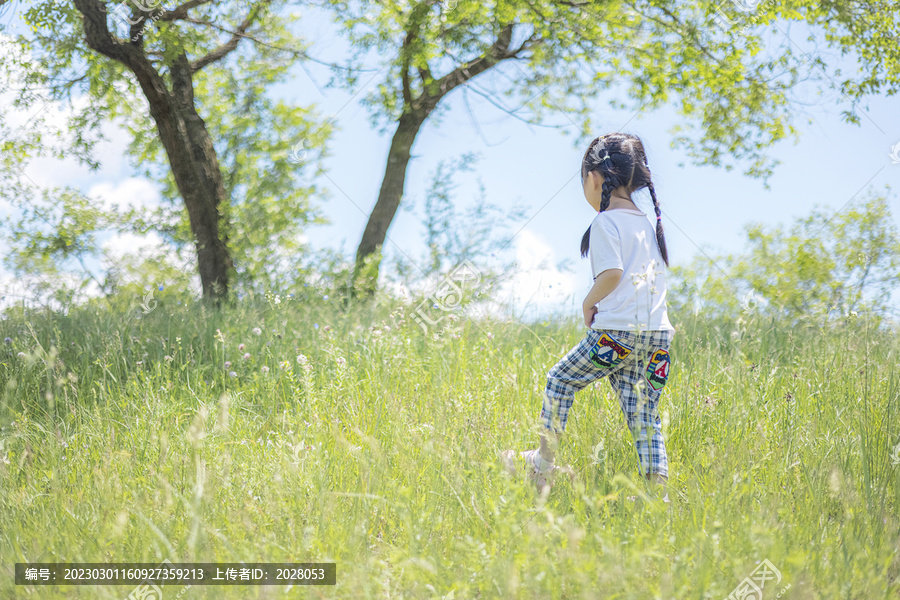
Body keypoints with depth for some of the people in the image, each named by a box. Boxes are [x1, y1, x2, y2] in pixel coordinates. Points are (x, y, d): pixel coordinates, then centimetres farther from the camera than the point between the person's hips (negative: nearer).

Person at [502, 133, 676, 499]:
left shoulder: (605, 222, -6)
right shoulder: (647, 223, 18)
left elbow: (612, 273, -18)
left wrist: (589, 303, -1)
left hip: (617, 331, -7)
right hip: (657, 333, 7)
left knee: (560, 379, 11)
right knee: (643, 415, 6)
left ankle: (545, 460, 15)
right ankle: (658, 491, -1)